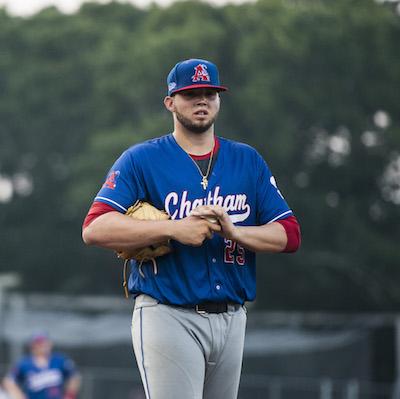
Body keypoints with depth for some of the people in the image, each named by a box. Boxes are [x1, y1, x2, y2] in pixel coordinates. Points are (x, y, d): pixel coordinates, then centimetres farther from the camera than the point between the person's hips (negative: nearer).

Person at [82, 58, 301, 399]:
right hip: (168, 316, -5)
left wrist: (234, 231, -13)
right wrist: (174, 229, -19)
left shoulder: (248, 161, 13)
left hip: (231, 319, 5)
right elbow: (95, 228, -12)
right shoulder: (140, 160, 1)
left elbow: (290, 235, 6)